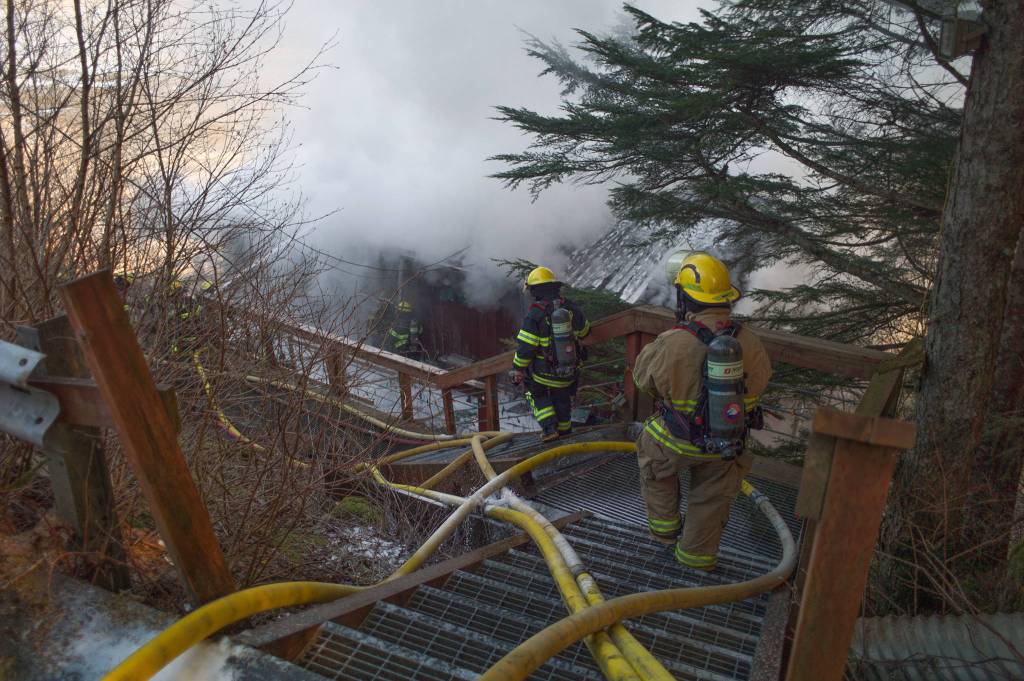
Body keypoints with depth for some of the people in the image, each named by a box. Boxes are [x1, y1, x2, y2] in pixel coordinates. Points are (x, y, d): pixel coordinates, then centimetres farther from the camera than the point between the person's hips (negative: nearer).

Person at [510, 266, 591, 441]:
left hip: (543, 373, -3)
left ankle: (549, 428, 12)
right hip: (569, 373, 3)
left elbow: (525, 348, -18)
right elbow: (584, 331, 13)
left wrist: (517, 371, -5)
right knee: (562, 398, 26)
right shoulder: (571, 308, -6)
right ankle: (564, 429, 42)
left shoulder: (534, 314, -20)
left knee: (537, 394, 24)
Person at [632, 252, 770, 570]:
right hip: (728, 446, 3)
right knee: (711, 497, 25)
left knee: (655, 465, 31)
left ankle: (664, 526, 42)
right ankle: (698, 553, 43)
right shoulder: (748, 343, -19)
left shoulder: (671, 344, -29)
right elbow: (762, 378, 2)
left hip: (677, 441, -2)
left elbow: (642, 375, -10)